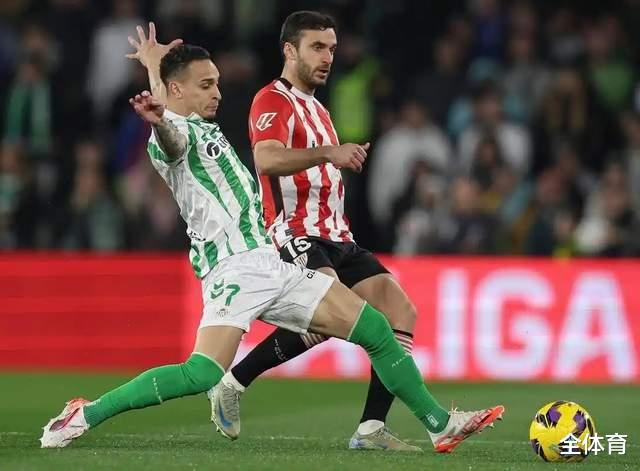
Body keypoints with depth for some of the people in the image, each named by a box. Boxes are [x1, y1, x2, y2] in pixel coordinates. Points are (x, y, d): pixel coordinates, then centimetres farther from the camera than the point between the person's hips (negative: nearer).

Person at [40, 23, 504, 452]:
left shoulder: (205, 128, 21)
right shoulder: (174, 134, -9)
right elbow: (171, 137, -35)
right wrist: (157, 119, -54)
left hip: (269, 265, 9)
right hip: (234, 269, -9)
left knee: (375, 328, 5)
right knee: (202, 375, -26)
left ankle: (441, 423, 15)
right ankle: (85, 414, -13)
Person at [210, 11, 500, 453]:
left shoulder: (318, 111, 26)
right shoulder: (272, 101, -5)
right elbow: (266, 160, -26)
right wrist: (328, 152, -37)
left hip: (336, 237, 9)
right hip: (296, 232, -9)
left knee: (401, 312, -5)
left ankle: (372, 428, -6)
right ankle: (232, 384, -13)